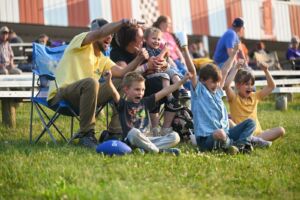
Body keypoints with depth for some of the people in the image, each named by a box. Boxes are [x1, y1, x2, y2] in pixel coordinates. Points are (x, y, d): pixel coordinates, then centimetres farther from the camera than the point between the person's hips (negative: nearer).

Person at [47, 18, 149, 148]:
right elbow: (99, 33, -22)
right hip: (60, 95, -7)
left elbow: (122, 73, 2)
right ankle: (85, 134, -28)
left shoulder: (103, 60, 19)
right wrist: (123, 23, -31)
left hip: (82, 96, 7)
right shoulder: (82, 41, 0)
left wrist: (139, 59, -12)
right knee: (91, 82, -37)